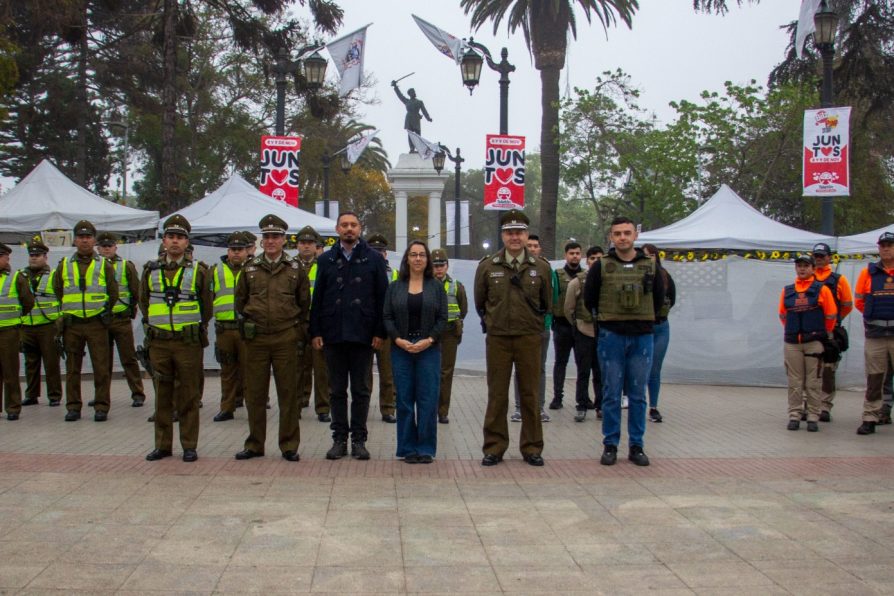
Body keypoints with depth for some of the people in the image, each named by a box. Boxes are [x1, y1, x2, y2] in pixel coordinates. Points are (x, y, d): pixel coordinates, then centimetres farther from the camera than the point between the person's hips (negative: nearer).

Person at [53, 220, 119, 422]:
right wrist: (65, 314, 11)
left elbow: (113, 294, 9)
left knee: (101, 367, -3)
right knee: (72, 368, 6)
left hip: (97, 324, -2)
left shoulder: (104, 265, 5)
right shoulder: (64, 265, 9)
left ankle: (101, 407, 4)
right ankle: (73, 407, 14)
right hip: (72, 324, 2)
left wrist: (102, 312, 5)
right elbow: (57, 293, 17)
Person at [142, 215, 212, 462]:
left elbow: (207, 307, 8)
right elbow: (143, 302, 20)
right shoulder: (151, 270, 8)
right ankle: (162, 445, 17)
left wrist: (194, 329, 9)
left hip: (188, 342, -2)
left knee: (189, 396, 2)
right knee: (162, 395, 9)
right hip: (159, 342, 2)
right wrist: (153, 326, 15)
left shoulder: (198, 271, 1)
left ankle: (189, 446, 10)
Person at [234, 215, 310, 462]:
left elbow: (305, 304, 9)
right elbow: (240, 300, 16)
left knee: (288, 393, 2)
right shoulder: (250, 268, 7)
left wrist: (300, 333, 6)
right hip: (256, 339, 1)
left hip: (286, 338, -1)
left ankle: (289, 445, 11)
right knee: (254, 393, 6)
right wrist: (245, 324, 10)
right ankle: (254, 444, 17)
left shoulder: (295, 270, 4)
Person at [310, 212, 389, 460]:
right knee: (337, 390, 7)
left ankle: (358, 439, 12)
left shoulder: (374, 259, 4)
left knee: (361, 390, 5)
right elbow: (317, 298, 7)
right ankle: (339, 438, 15)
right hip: (333, 335, 2)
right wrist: (316, 332, 0)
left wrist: (380, 332, -6)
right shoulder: (326, 260, 9)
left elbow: (382, 297, 1)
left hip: (363, 335, -1)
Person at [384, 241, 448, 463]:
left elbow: (442, 319, 2)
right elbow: (387, 317, 4)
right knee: (404, 399, 3)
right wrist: (398, 340, -11)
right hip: (401, 349, 1)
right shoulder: (394, 287, 8)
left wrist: (429, 340, -12)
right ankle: (408, 448, 11)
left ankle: (425, 448, 7)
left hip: (429, 349, -1)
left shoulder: (436, 287, 6)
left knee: (428, 399, -2)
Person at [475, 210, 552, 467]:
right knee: (496, 395, 4)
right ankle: (494, 447, 13)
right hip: (497, 338, 0)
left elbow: (547, 304, 13)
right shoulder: (487, 266, 1)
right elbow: (480, 303, 13)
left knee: (530, 394, 6)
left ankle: (532, 447, 16)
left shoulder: (541, 267, 2)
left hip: (529, 338, 0)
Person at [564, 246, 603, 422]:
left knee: (601, 373, 8)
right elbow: (568, 309, 4)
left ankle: (600, 406, 19)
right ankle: (582, 407, 12)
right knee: (583, 373, 5)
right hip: (584, 333, -1)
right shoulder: (577, 282, -3)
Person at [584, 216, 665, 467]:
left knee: (638, 395, 6)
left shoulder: (651, 265, 5)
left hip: (642, 336, 1)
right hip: (611, 336, -1)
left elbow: (658, 299, 15)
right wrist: (607, 319, 10)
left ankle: (636, 446, 14)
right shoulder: (601, 266, 0)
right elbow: (589, 299, 9)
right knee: (611, 394, 2)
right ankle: (610, 445, 10)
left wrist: (642, 319, 11)